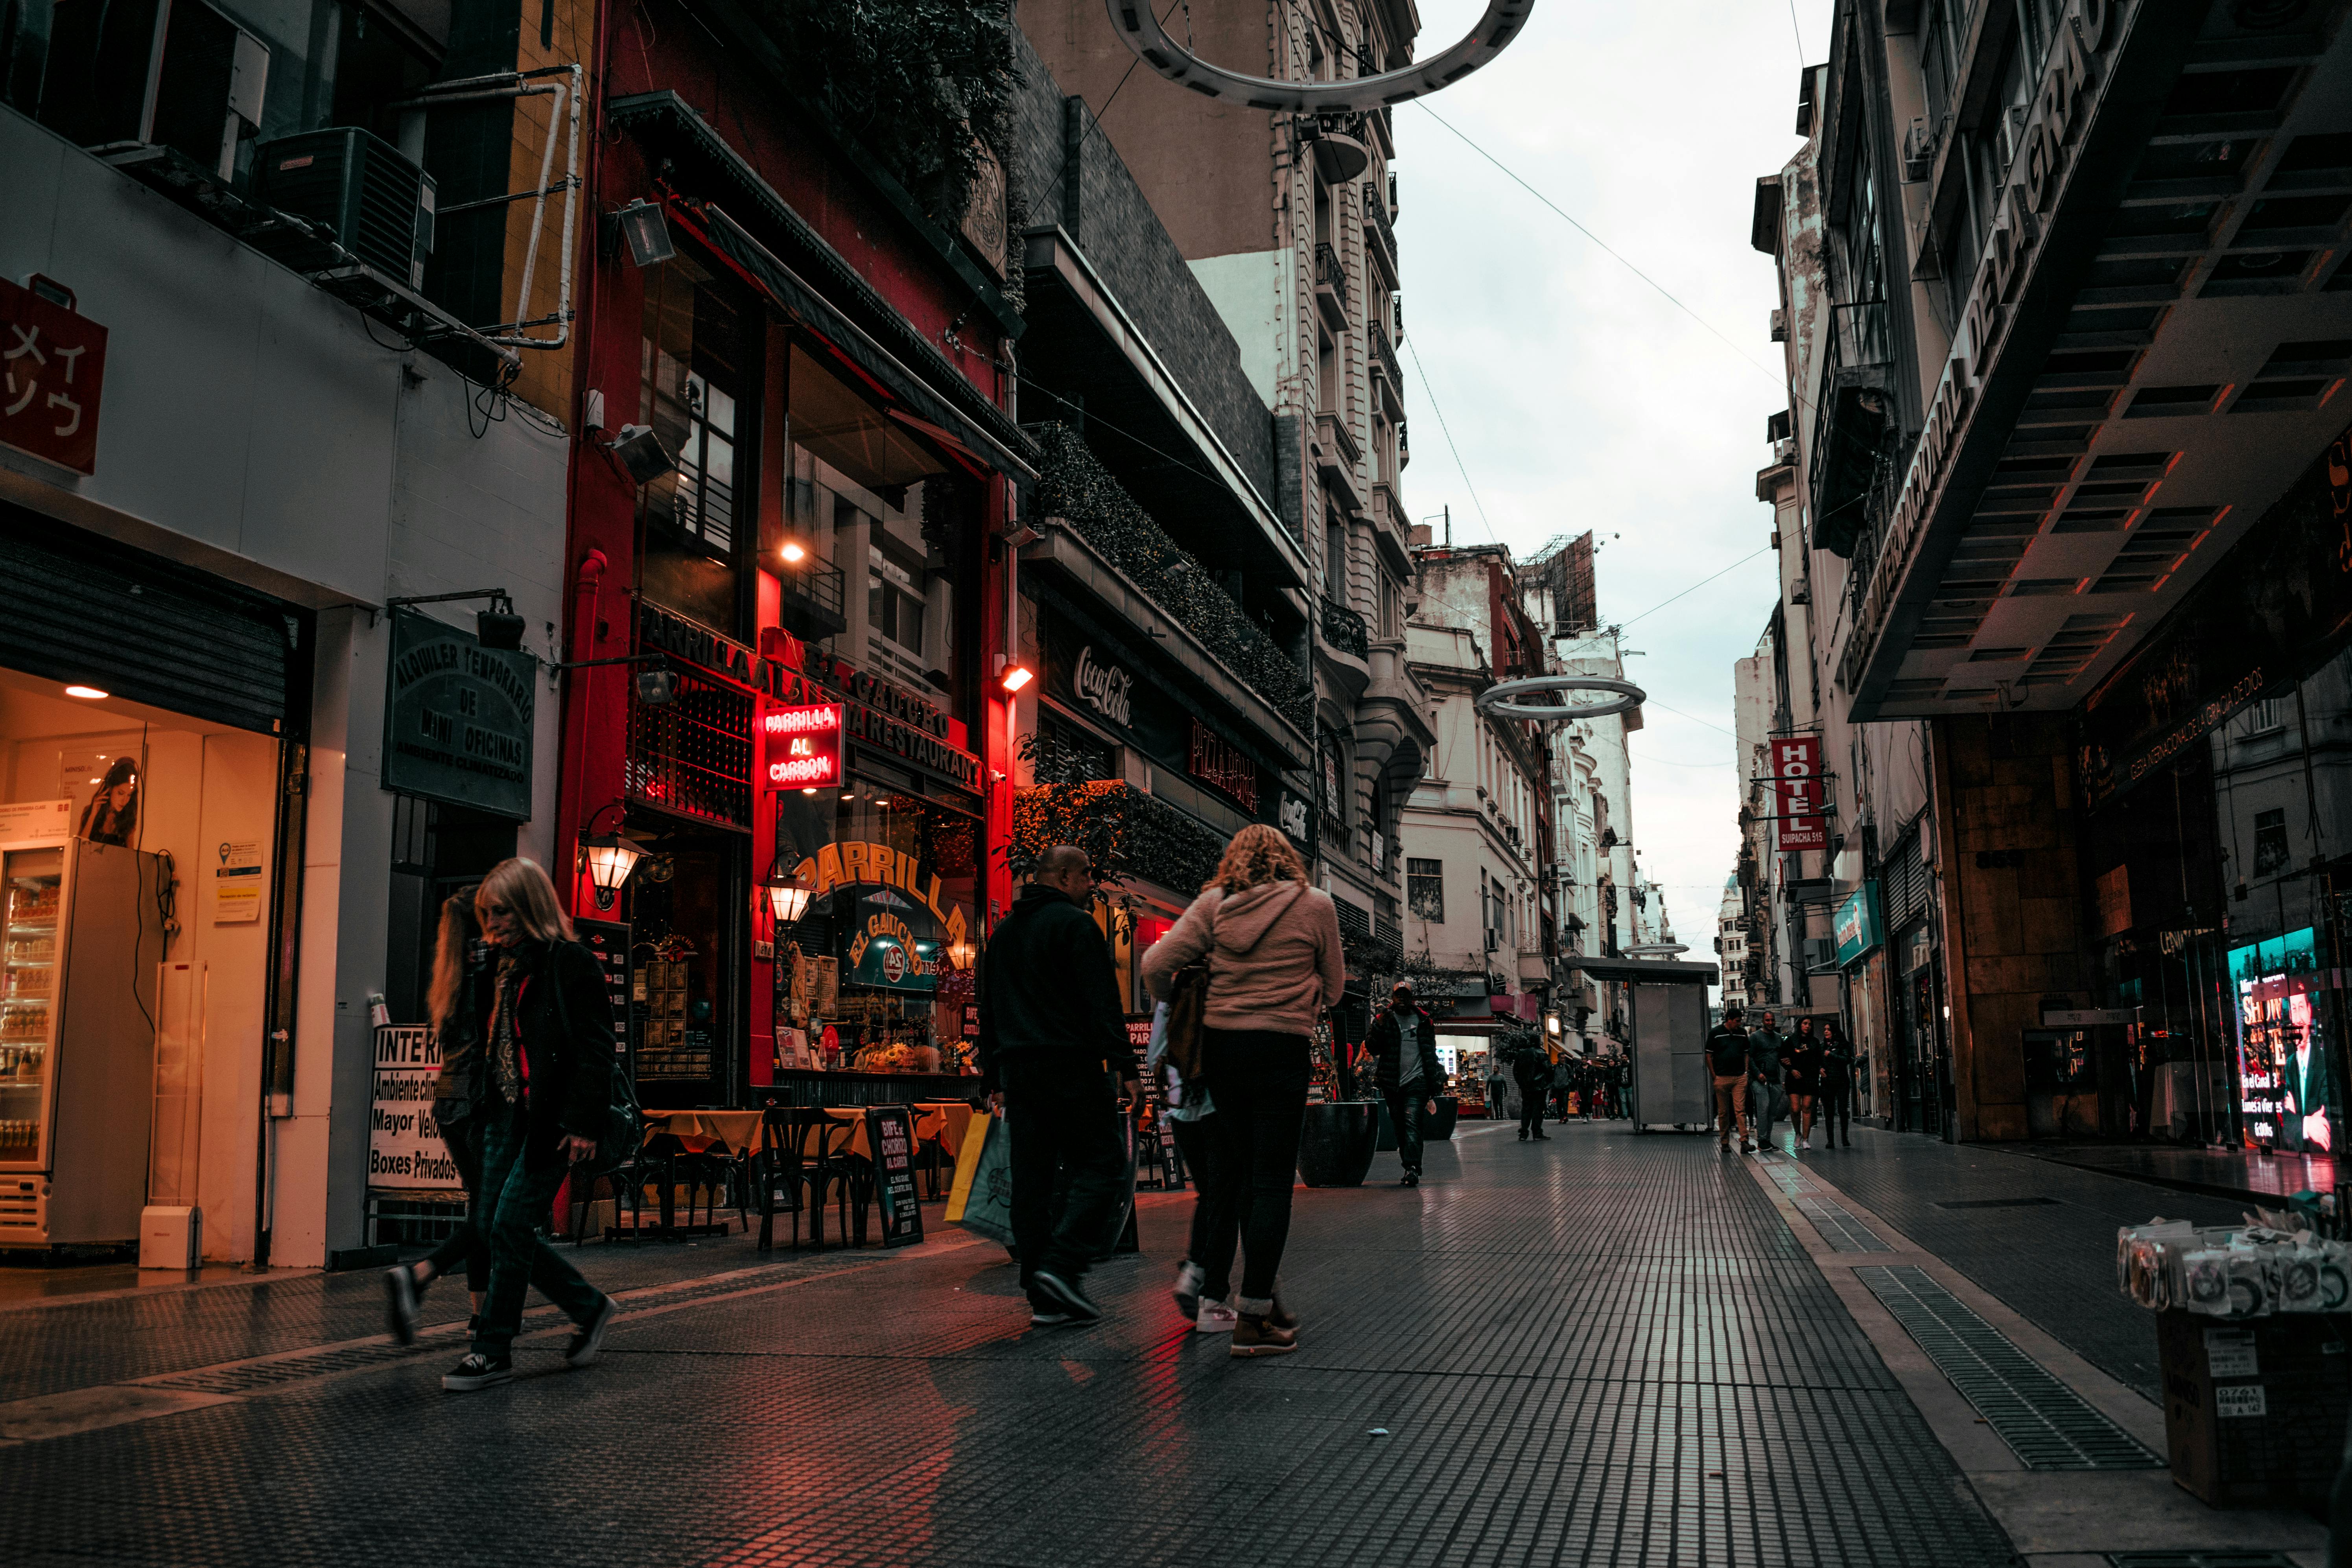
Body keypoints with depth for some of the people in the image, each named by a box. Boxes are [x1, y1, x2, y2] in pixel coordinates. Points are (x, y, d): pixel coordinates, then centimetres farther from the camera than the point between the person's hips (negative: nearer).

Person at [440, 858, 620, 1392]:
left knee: (509, 1228, -7)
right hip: (505, 1113, 9)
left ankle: (494, 1350, 7)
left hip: (549, 1119, -9)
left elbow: (596, 1048, -14)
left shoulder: (571, 964, -10)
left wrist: (583, 1124, -19)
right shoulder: (500, 964, 15)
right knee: (491, 1226, 8)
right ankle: (590, 1308, 22)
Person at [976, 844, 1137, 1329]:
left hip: (1017, 1068, 8)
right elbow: (1103, 1002, -13)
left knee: (1032, 1179, 7)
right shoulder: (1074, 925, -5)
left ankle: (1045, 1298, 7)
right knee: (1102, 1165, -3)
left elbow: (989, 1010, 24)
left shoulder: (1003, 932, 20)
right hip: (1070, 1066, -8)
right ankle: (1062, 1266, -17)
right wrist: (1124, 1065, -14)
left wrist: (993, 1076, 26)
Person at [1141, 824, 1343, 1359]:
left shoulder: (1214, 903, 4)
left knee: (1228, 1173, 16)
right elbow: (1333, 987, 9)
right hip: (1281, 1049, -3)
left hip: (1218, 1042, 4)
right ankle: (1254, 1318, -2)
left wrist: (1175, 1007, 16)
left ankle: (1212, 1294, 25)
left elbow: (1156, 965, -2)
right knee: (1271, 1182, -1)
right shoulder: (1314, 905, 1)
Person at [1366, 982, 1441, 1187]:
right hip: (1393, 1084, 2)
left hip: (1417, 1081, -2)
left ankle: (1412, 1169, -25)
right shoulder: (1384, 1020, 8)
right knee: (1400, 1128, 6)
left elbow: (1431, 1055, 17)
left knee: (1412, 1124, -17)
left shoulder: (1424, 1022, 12)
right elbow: (1373, 1049, -5)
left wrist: (1433, 1091, 13)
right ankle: (1410, 1170, 14)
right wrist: (1381, 1024, -18)